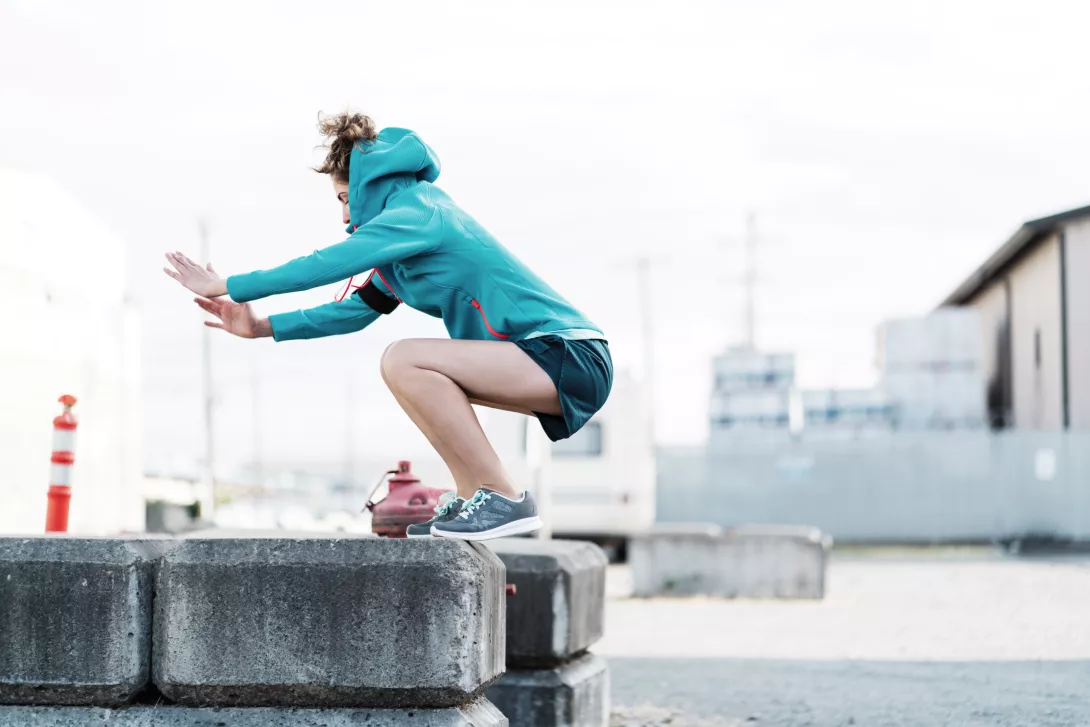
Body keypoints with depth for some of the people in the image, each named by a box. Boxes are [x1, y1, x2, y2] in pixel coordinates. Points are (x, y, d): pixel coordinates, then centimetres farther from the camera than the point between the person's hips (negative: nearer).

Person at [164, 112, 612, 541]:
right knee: (421, 377, 18)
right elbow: (357, 309, 24)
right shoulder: (408, 237, 20)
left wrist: (226, 287, -6)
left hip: (572, 360, -10)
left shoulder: (414, 215, -10)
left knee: (404, 361, -19)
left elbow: (322, 265, -14)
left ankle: (504, 500, -15)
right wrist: (261, 327, 19)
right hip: (553, 361, 10)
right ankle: (472, 497, 12)